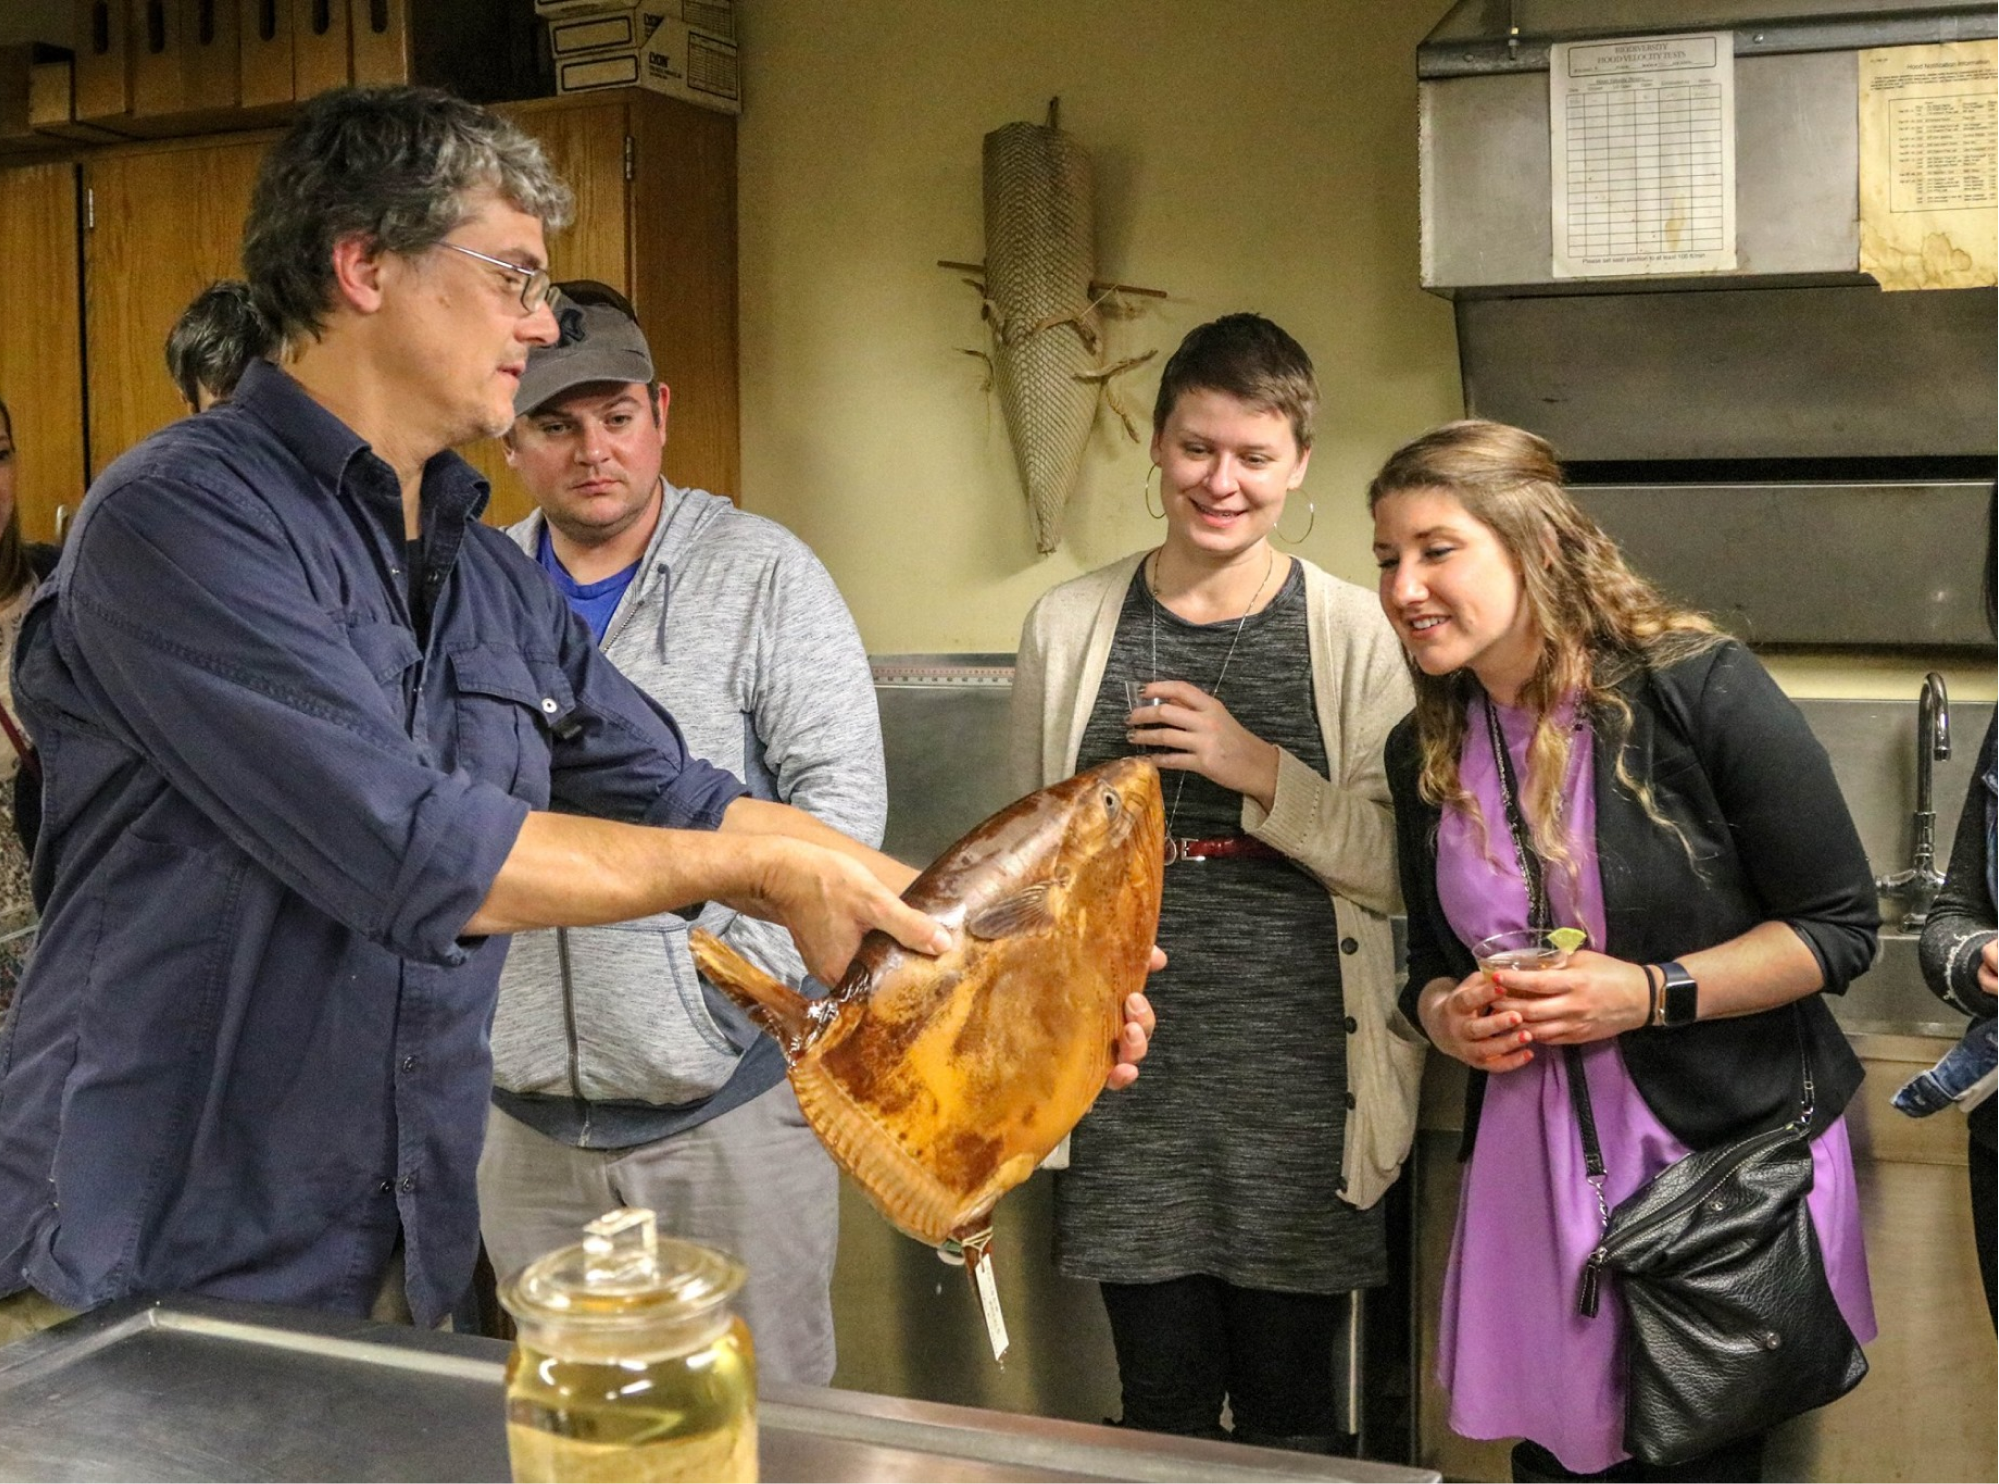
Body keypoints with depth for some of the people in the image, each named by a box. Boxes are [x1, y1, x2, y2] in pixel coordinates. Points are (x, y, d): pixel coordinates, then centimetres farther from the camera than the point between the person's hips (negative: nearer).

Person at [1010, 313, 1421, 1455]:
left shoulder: (1356, 635, -3)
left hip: (1297, 1078, -1)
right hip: (1129, 1075, 2)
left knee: (1289, 1414, 11)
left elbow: (1399, 868, -5)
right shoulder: (1069, 627, 4)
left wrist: (1261, 770, -18)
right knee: (1160, 1411, 13)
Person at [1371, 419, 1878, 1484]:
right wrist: (1446, 1015, -7)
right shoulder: (1424, 753, 3)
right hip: (1536, 1166, 4)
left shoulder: (1698, 688, -13)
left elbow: (1839, 927, -8)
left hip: (1733, 1150, -4)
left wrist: (1652, 993, -20)